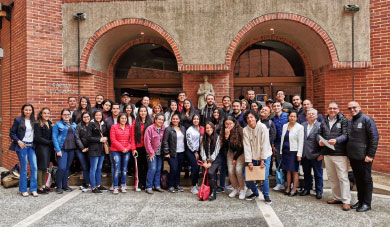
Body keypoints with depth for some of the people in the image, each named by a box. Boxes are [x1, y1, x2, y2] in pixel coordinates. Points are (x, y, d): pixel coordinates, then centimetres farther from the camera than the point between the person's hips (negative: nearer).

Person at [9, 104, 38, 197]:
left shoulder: (34, 121, 9)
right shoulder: (18, 120, -1)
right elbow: (12, 133, 0)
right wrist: (18, 141, -12)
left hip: (31, 146, 3)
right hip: (22, 146, -3)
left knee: (34, 167, -1)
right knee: (24, 168, 1)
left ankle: (33, 189, 8)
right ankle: (23, 190, 15)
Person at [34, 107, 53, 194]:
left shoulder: (50, 123, 12)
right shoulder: (38, 124, -8)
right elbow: (38, 138, -13)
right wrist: (50, 142, -13)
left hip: (48, 148, 6)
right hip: (41, 147, -6)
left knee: (45, 167, 11)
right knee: (41, 167, -2)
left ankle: (43, 185, 20)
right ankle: (39, 187, 6)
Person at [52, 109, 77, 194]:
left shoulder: (74, 125, 14)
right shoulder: (57, 124, 1)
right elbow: (54, 137, -5)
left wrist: (75, 147, 3)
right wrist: (58, 150, -12)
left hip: (71, 148, 5)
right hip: (62, 149, -4)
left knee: (68, 167, 10)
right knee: (62, 168, -11)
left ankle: (65, 185, 21)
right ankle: (58, 186, 4)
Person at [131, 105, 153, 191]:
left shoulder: (150, 122, 5)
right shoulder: (135, 122, 2)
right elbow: (132, 136, -2)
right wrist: (133, 148, -9)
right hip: (139, 148, -1)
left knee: (147, 166, 7)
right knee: (139, 166, 5)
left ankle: (146, 184, 18)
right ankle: (138, 185, 13)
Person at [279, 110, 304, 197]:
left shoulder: (300, 127, -5)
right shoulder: (285, 126, 9)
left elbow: (301, 142, -8)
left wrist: (299, 154, -13)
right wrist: (281, 151, 10)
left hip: (294, 151, -5)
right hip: (285, 151, 5)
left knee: (294, 171, 3)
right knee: (288, 170, 11)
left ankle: (294, 189, 12)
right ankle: (288, 188, 21)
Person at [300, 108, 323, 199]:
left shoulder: (320, 125, -6)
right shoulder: (303, 125, 7)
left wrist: (322, 153, -12)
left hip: (315, 154, -4)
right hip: (304, 154, 4)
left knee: (318, 174, 8)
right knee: (306, 173, 15)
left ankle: (319, 191, 20)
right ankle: (307, 189, 28)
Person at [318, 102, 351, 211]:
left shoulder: (343, 120, -3)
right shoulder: (324, 121, 12)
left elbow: (345, 135, -11)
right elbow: (320, 134, 17)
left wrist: (336, 140, -28)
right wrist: (320, 141, -3)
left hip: (340, 154, -5)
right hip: (327, 154, 6)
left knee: (343, 177, -3)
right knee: (331, 177, 13)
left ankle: (346, 201, 5)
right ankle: (337, 198, 26)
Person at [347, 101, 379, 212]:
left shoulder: (367, 119, -8)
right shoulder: (349, 122, 11)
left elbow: (374, 138, -12)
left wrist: (370, 155, -15)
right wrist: (348, 153, 9)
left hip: (364, 157, -6)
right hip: (352, 156, 6)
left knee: (366, 179, 5)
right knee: (358, 179, 15)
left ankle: (367, 203, 15)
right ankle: (360, 200, 26)